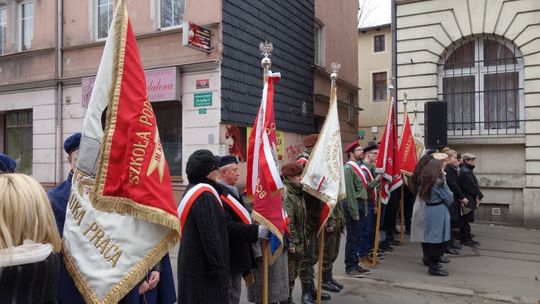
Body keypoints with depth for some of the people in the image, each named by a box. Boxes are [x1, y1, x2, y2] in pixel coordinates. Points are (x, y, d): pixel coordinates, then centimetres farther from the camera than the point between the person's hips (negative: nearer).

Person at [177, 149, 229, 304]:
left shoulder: (192, 190, 10)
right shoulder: (205, 196, -21)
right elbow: (211, 236, -23)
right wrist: (218, 268, -19)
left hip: (194, 263, 10)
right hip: (203, 266, -10)